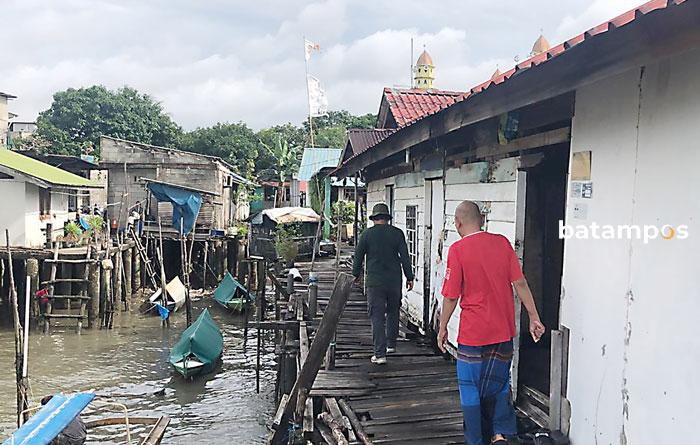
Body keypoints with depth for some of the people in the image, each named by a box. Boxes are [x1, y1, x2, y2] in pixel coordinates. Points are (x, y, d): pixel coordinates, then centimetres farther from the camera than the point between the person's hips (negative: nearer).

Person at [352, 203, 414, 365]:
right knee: (393, 312, 22)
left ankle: (380, 354, -1)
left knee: (377, 317, 1)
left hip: (375, 281, -2)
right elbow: (405, 257, -1)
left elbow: (358, 256, 5)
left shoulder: (367, 234, -2)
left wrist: (356, 274, 21)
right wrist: (409, 277, 7)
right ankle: (391, 344, 33)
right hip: (394, 281, 2)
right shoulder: (397, 233, -1)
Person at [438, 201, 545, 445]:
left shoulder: (458, 249, -12)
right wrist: (534, 318, 5)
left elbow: (451, 296, -10)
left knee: (470, 389, 10)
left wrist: (442, 328, 2)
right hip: (504, 332, 4)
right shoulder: (502, 242, 0)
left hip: (473, 334, -4)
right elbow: (520, 283, -1)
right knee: (500, 384, 21)